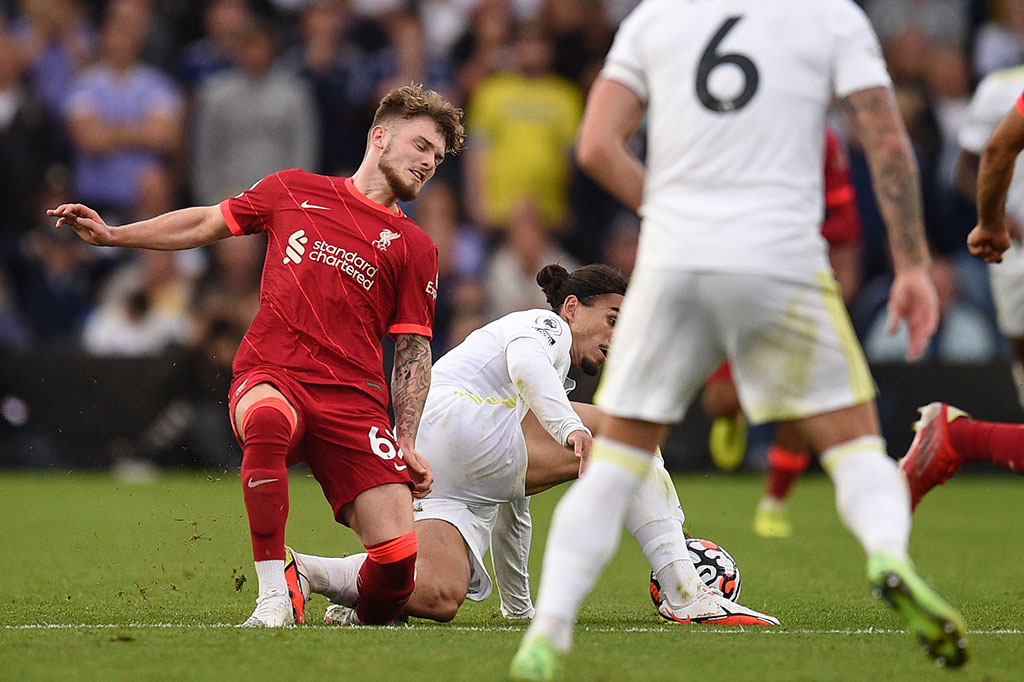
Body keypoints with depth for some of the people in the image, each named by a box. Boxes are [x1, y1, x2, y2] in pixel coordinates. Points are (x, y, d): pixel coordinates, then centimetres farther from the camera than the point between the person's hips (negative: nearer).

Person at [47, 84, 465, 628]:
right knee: (267, 421, -41)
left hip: (354, 396, 1)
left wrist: (407, 444, 1)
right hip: (269, 377, -1)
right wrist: (111, 234, 22)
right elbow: (209, 223, 26)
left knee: (398, 556, -16)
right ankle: (275, 590, -27)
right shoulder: (294, 191, 14)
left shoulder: (414, 248, 13)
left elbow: (413, 353, 13)